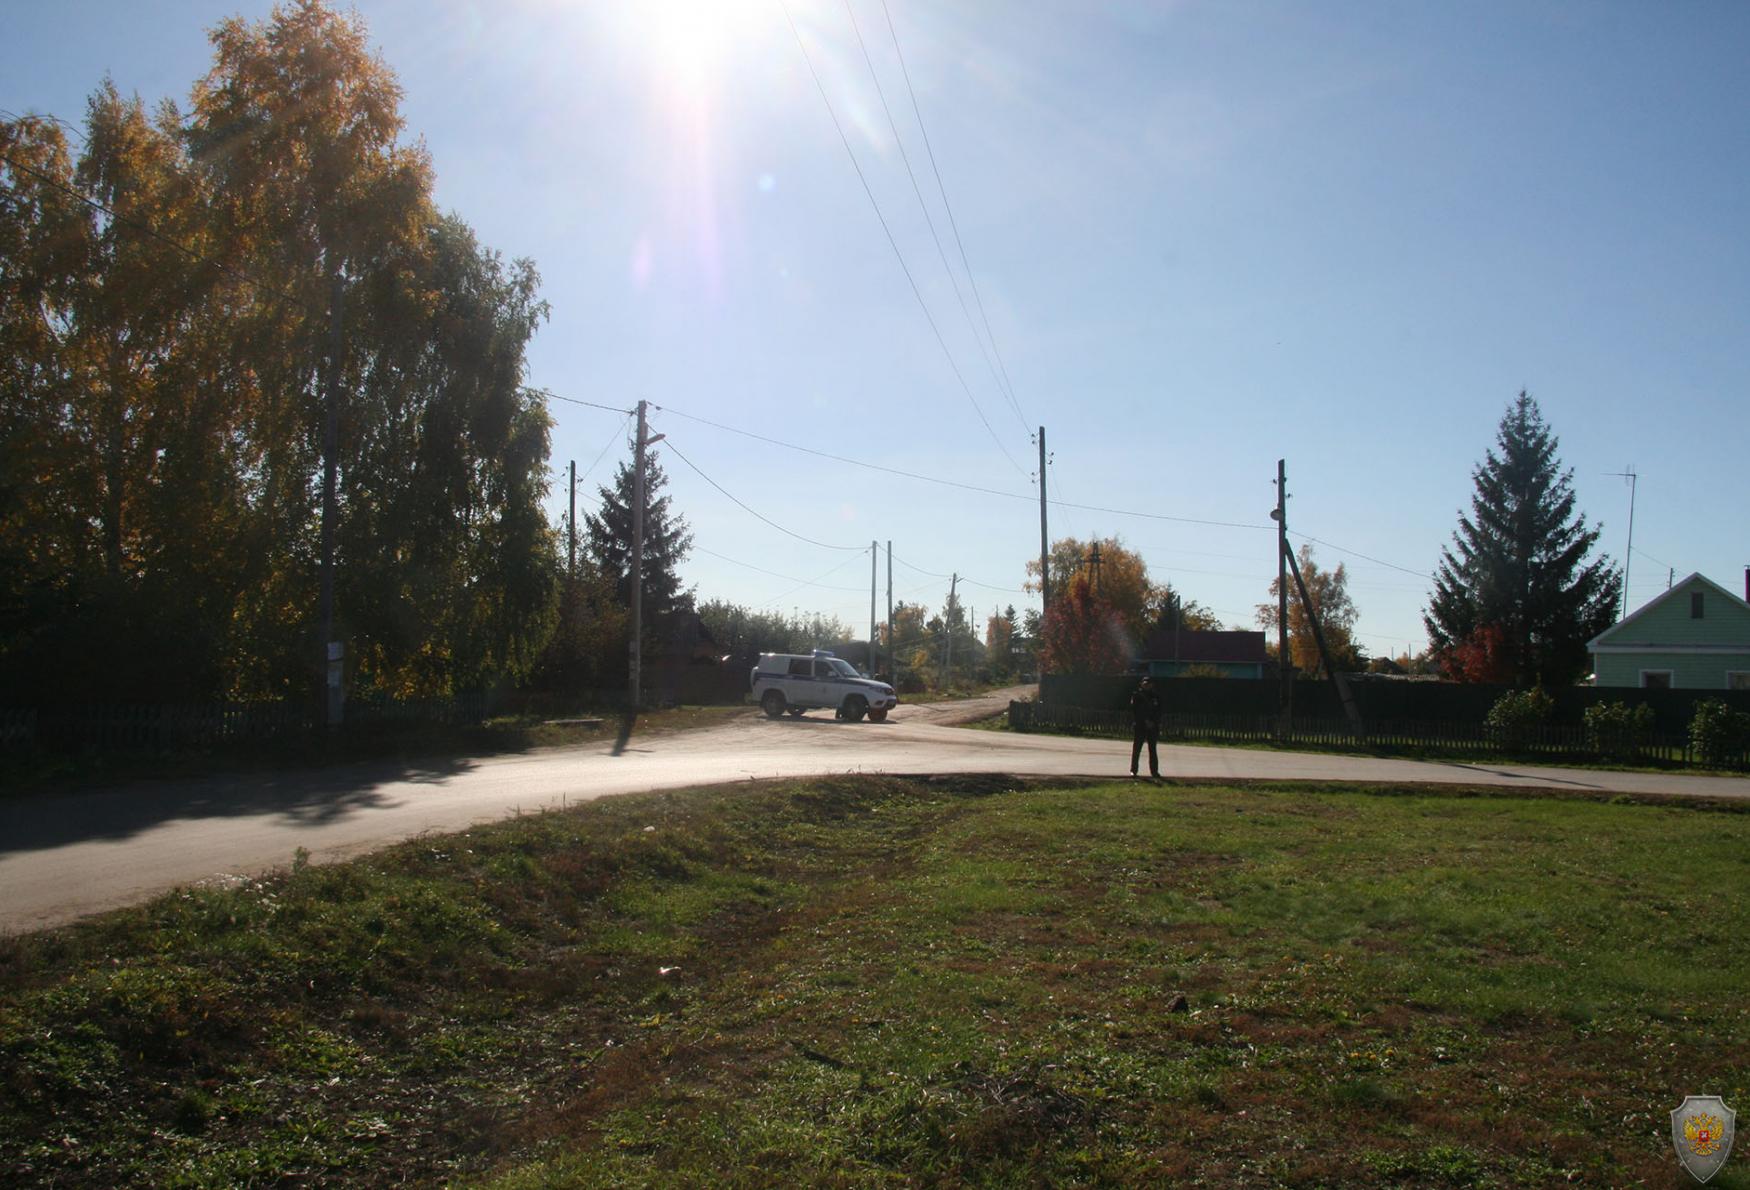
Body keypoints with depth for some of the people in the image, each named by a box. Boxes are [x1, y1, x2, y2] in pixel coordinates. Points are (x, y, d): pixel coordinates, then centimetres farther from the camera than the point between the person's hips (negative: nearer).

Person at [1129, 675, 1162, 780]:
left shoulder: (1156, 695, 8)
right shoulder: (1137, 695, -2)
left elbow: (1158, 712, 9)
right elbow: (1134, 712, -8)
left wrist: (1154, 722, -7)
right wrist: (1145, 721, -14)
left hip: (1152, 727, 3)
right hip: (1139, 726, -3)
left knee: (1153, 750, 6)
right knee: (1136, 749, 0)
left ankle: (1154, 771, 10)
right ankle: (1133, 770, 7)